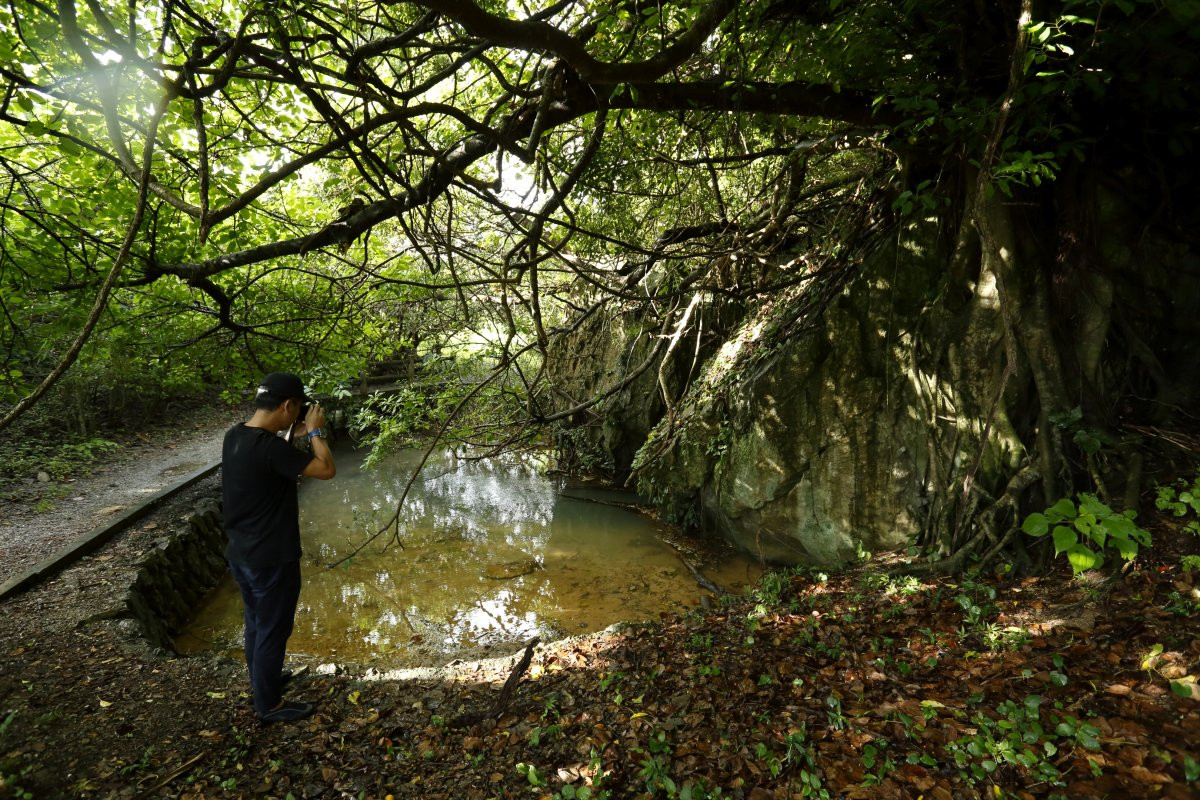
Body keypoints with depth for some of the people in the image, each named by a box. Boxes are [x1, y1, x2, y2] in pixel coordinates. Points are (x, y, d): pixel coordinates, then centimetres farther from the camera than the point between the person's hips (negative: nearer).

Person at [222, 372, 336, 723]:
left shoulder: (235, 436, -1)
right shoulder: (270, 447, -28)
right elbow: (327, 470, -24)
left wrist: (293, 435, 7)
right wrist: (315, 431, -11)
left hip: (240, 553, 9)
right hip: (270, 559, -9)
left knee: (256, 623, 26)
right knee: (273, 629, 8)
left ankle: (262, 679, 45)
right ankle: (269, 704, 24)